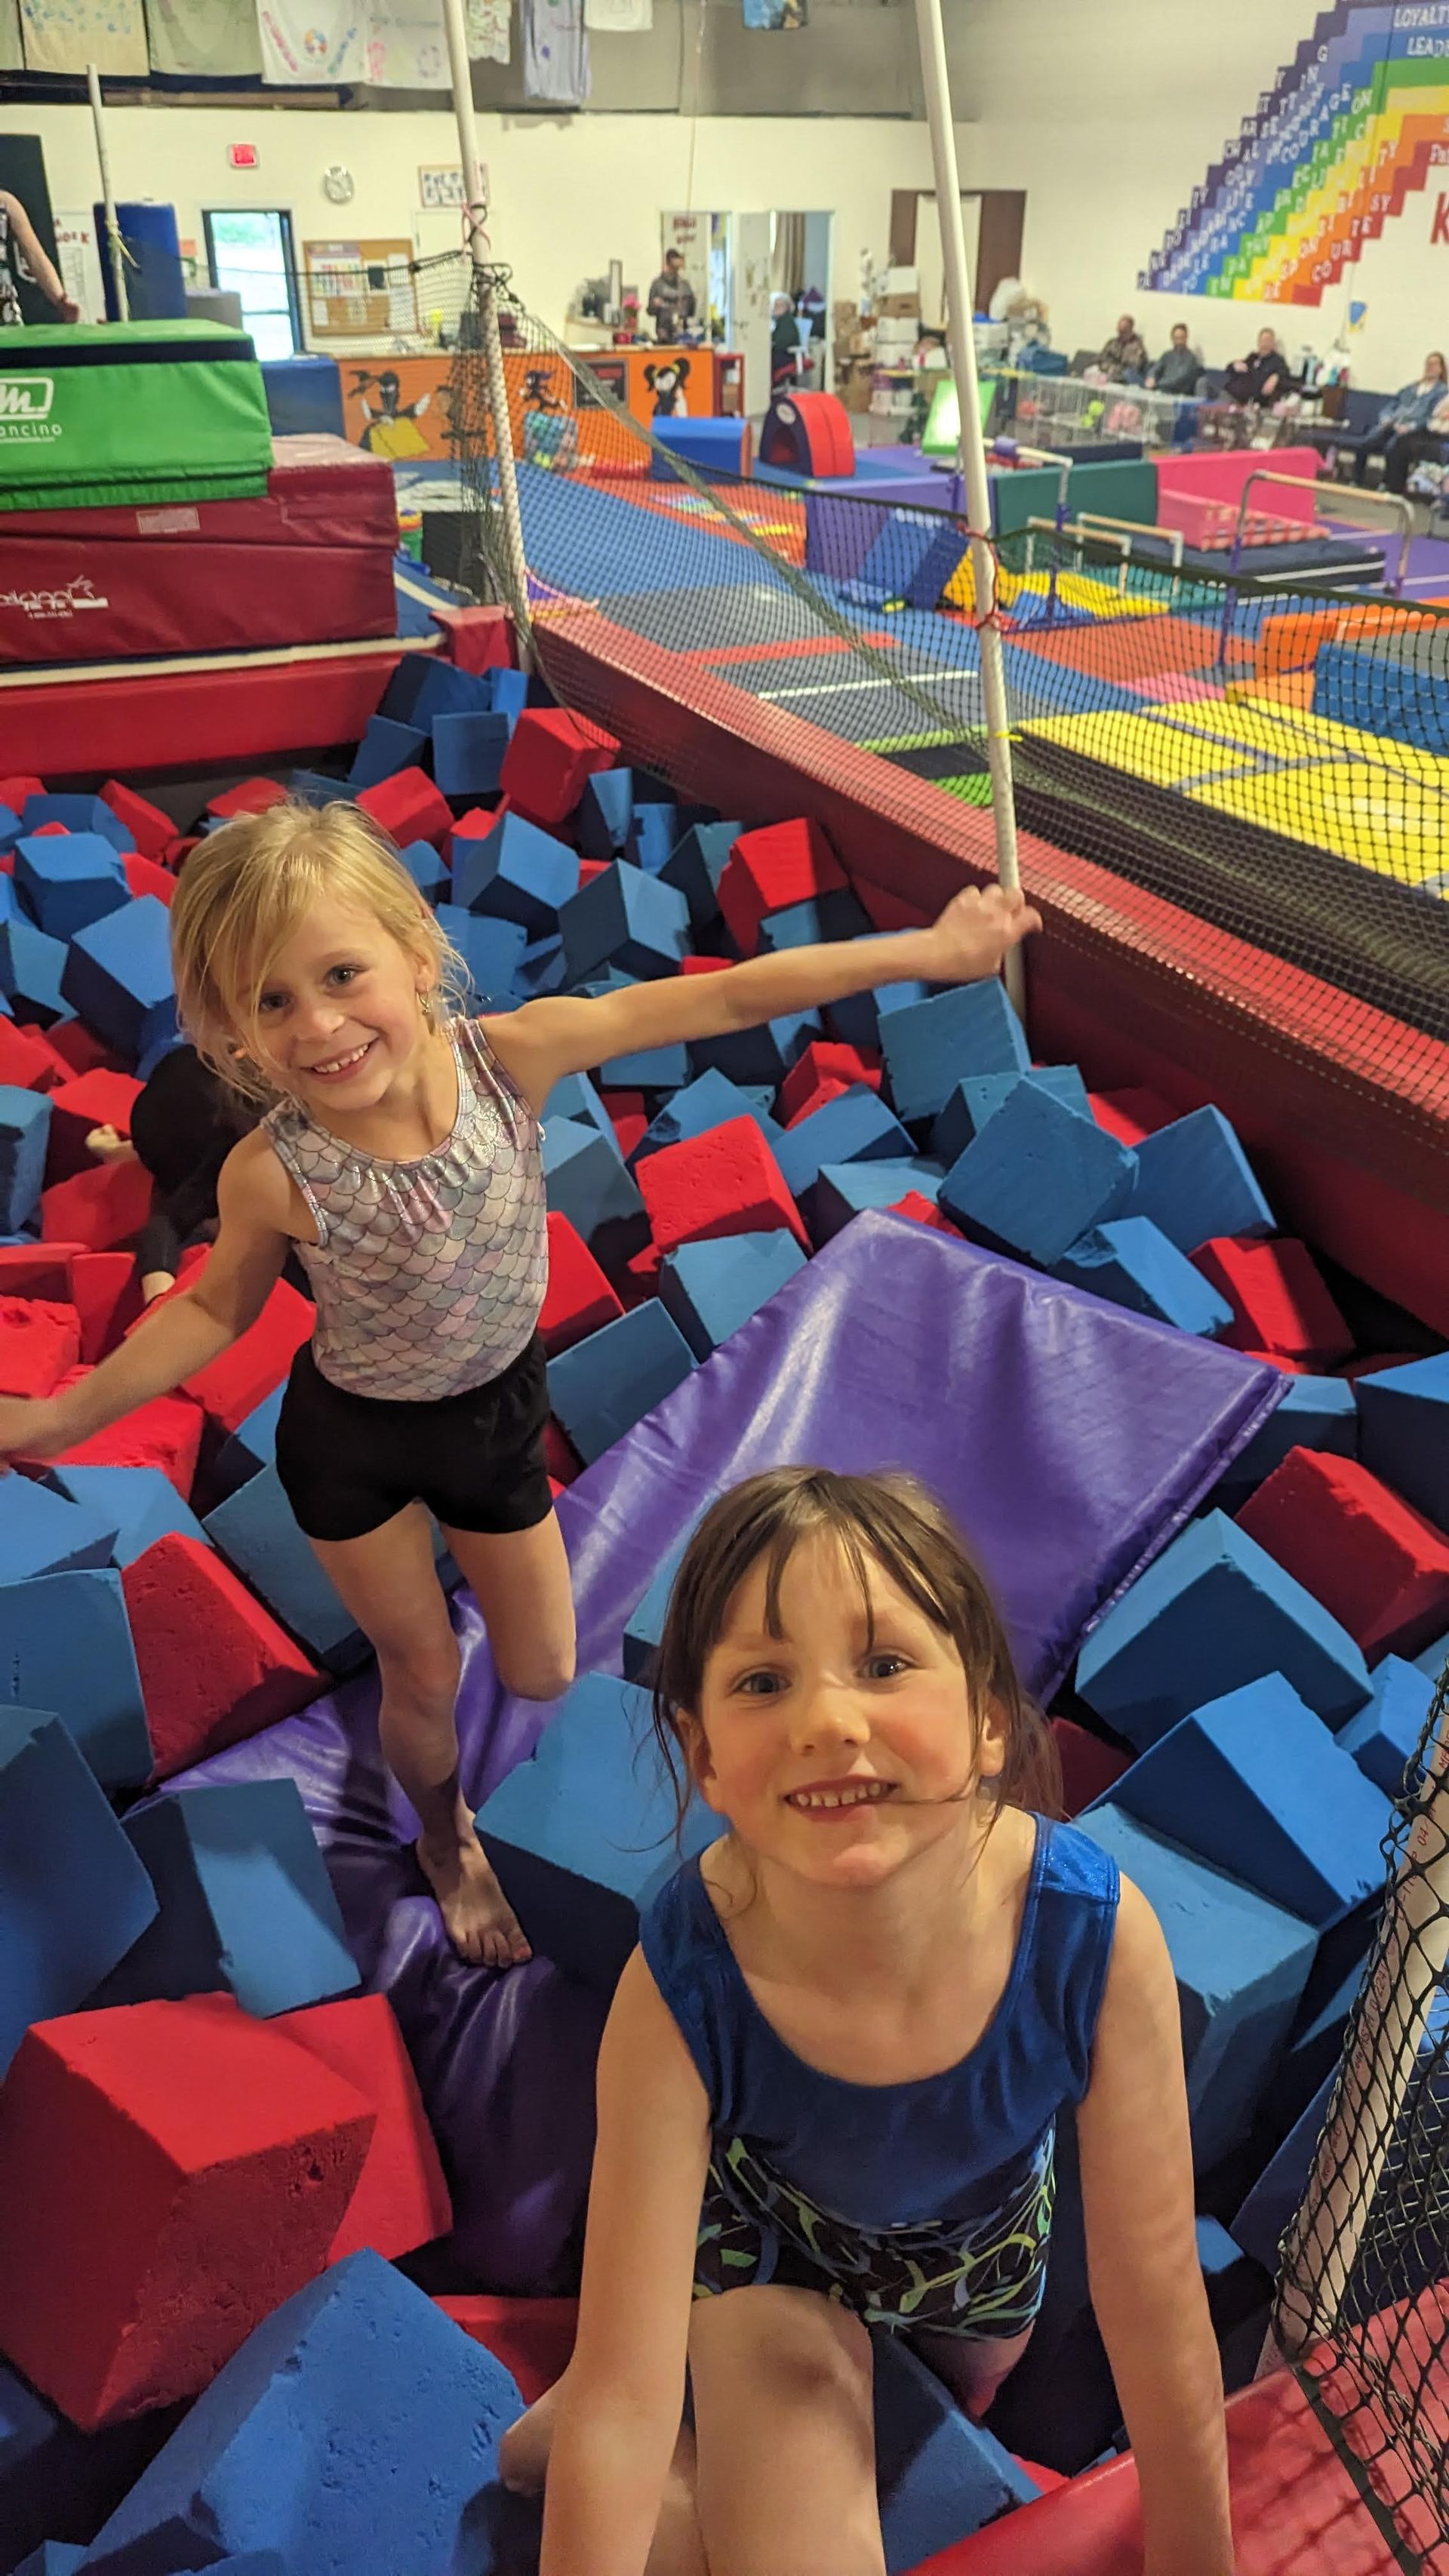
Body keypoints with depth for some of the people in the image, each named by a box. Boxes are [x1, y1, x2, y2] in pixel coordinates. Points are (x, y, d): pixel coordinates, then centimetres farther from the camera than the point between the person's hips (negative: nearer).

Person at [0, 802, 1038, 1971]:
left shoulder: (510, 1055, -28)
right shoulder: (274, 1174, -30)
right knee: (424, 1678, 17)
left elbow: (723, 999, -26)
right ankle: (448, 1842, 51)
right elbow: (218, 1307, -9)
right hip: (352, 1442, -2)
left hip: (498, 1412, 2)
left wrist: (927, 949, -23)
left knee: (543, 1677, 15)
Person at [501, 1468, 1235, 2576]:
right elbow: (622, 2404, -31)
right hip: (769, 2233, -2)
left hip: (985, 2226, 3)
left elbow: (1159, 2317, -25)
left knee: (965, 2394, 30)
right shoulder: (679, 1991, -40)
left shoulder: (1099, 1937, -40)